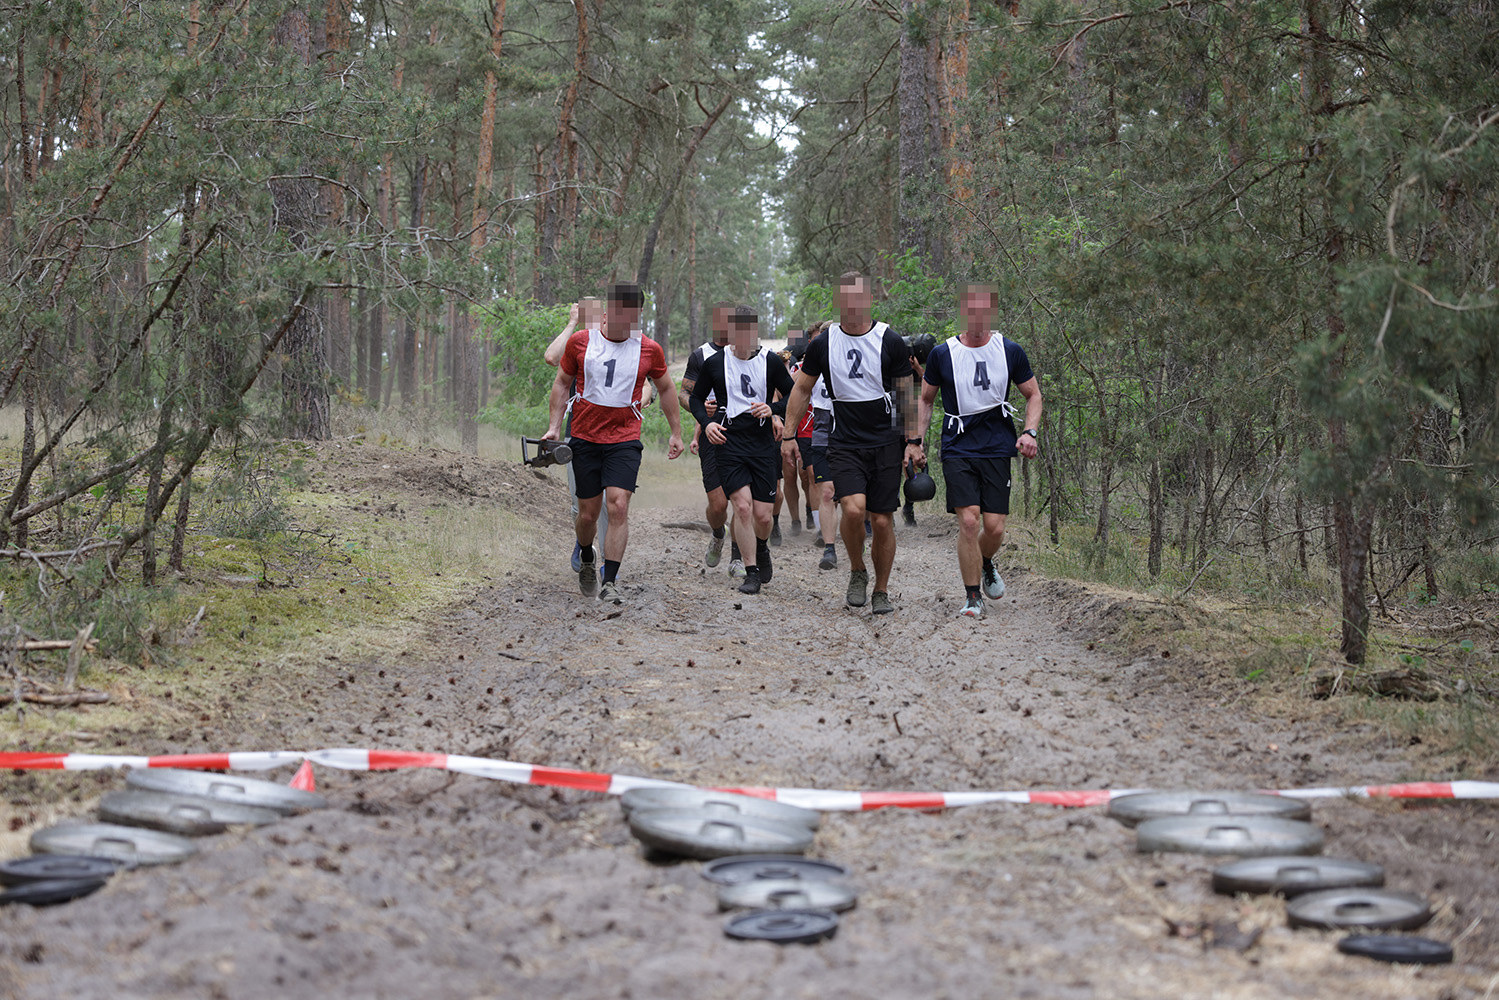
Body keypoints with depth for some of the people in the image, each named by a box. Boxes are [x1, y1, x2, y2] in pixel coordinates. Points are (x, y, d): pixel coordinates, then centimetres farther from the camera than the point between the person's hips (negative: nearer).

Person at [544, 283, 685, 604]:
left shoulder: (649, 350, 0)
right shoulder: (580, 342, -1)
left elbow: (666, 389, 16)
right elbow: (562, 383, 11)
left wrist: (676, 433, 18)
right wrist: (555, 426, 4)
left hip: (625, 441, -1)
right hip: (584, 439, 1)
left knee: (618, 506, -16)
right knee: (588, 514, 6)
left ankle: (610, 582, -10)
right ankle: (586, 560, 38)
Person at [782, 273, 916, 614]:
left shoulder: (891, 342, -2)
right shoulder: (823, 344, 2)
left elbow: (907, 394, 4)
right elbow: (802, 389, 12)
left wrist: (914, 441, -1)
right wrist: (789, 435, 8)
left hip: (885, 445, 0)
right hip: (843, 445, 0)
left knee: (882, 521, 0)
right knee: (854, 509, -21)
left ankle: (881, 592, 18)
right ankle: (857, 573, 4)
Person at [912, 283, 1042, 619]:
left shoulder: (1010, 351, 2)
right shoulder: (942, 354, 0)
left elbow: (1033, 394, 12)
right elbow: (926, 400, 14)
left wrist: (1029, 432, -3)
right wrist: (916, 441, 7)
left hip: (997, 449, 1)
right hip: (958, 449, -1)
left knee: (994, 527, -3)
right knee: (969, 521, -14)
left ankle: (986, 564, 32)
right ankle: (972, 597, 0)